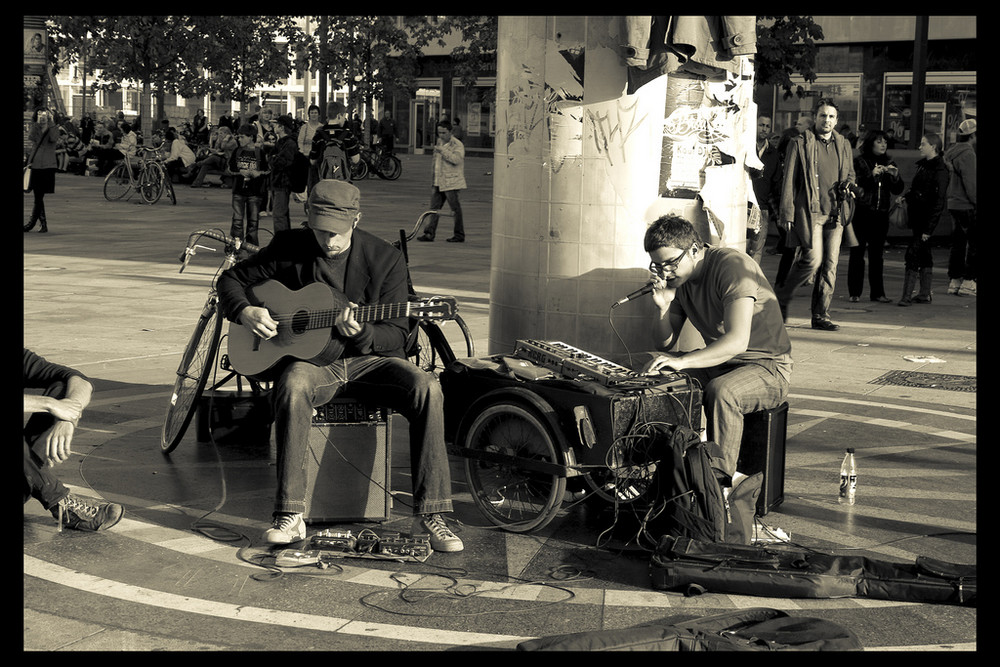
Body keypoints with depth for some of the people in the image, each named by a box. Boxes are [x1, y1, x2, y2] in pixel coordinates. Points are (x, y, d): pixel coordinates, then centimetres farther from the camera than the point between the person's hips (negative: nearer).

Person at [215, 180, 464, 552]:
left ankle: (429, 516, -25)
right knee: (293, 388, -38)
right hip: (309, 358, 0)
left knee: (426, 389, -28)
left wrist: (362, 335, -25)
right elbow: (232, 278, 11)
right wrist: (244, 312, -10)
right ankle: (289, 517, -33)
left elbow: (397, 334, -3)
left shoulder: (385, 259, -3)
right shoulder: (289, 248, 0)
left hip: (367, 358, 1)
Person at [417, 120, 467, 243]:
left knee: (455, 209, 0)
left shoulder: (457, 145, -9)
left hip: (451, 182, -7)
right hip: (438, 182, 7)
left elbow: (456, 159, -26)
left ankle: (459, 235, 7)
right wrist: (434, 177, 24)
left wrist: (442, 150, -28)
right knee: (434, 207, 6)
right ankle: (429, 233, 10)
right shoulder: (439, 142, 16)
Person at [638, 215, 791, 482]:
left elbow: (737, 341, -33)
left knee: (720, 391, -37)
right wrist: (663, 307, -11)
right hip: (717, 362, 7)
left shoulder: (732, 265, -21)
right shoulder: (678, 279, 4)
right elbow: (665, 345, 9)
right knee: (655, 379, -12)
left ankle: (721, 483, -28)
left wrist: (683, 361, -45)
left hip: (767, 366, -7)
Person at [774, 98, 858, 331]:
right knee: (813, 259, -15)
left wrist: (847, 186, 3)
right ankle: (781, 299, 7)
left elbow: (850, 174, 28)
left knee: (830, 264, 1)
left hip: (835, 213, 5)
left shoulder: (843, 145, 15)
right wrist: (787, 213, -7)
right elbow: (789, 180, -1)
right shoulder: (799, 144, 1)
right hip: (808, 210, -5)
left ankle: (821, 316, 7)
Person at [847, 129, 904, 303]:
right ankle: (854, 292, 2)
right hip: (861, 212, -4)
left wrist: (895, 177, -9)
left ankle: (877, 292, 9)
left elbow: (897, 190, 10)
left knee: (877, 254, 6)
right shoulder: (859, 162, 0)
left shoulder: (889, 164, 13)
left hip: (881, 214, 4)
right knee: (857, 252, -2)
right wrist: (871, 175, -23)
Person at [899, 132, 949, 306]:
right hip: (917, 216, 9)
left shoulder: (939, 170, -13)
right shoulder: (923, 165, 14)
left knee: (912, 254, -13)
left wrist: (928, 228, -19)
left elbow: (939, 202, -17)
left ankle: (907, 296, -12)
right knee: (924, 255, 14)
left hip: (926, 218, -9)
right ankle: (924, 294, 20)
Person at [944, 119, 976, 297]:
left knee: (957, 242, 13)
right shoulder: (967, 154, -16)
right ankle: (968, 282, -5)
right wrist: (976, 202, -14)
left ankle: (954, 281, 15)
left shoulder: (952, 153, 13)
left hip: (953, 204, 10)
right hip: (966, 206, -10)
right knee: (974, 243, -4)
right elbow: (970, 183, -19)